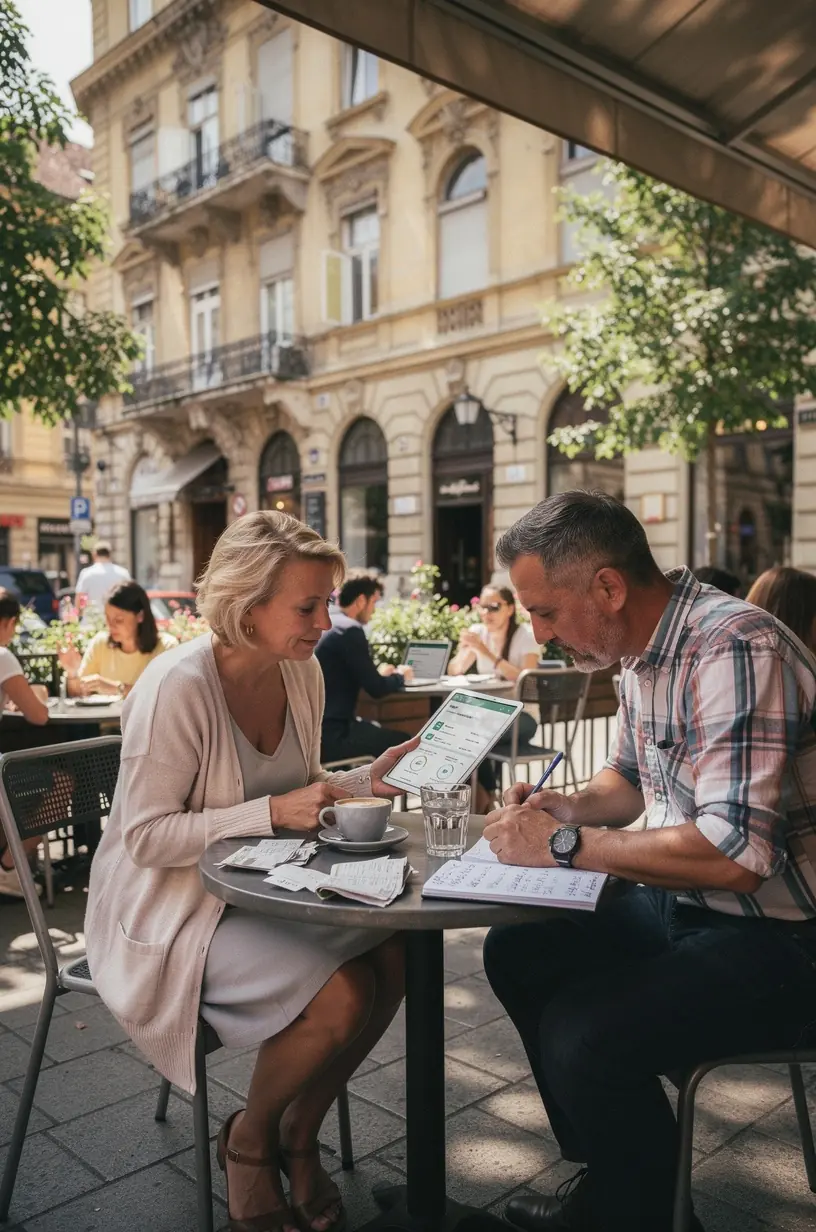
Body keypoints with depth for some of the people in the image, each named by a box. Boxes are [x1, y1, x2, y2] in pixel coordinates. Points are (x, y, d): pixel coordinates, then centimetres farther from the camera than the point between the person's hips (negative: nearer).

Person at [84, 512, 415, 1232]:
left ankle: (300, 1136, 10)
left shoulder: (302, 672, -1)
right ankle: (249, 1139, 9)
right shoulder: (178, 687, -23)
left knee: (393, 956, -15)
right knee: (340, 996, -24)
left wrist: (369, 780, -7)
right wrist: (271, 813, -30)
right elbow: (145, 837, -22)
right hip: (174, 909, -7)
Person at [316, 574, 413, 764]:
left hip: (314, 728, 10)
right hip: (330, 735, -10)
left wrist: (379, 674, 20)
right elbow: (377, 689, -14)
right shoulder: (350, 630, -16)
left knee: (379, 729, 26)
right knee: (404, 742, 1)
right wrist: (400, 676, 5)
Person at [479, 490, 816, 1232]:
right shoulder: (643, 653, 3)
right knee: (518, 953, 9)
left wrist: (564, 846, -23)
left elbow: (732, 854, -33)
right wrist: (568, 807, -2)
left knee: (585, 1034, -25)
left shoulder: (733, 650, -25)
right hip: (680, 906, 9)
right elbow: (630, 778, 19)